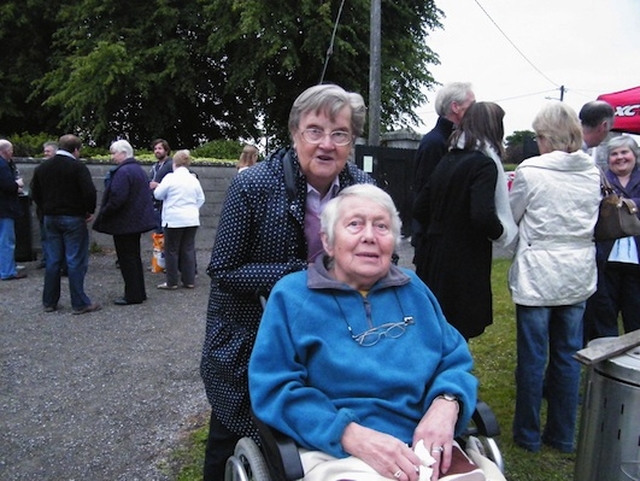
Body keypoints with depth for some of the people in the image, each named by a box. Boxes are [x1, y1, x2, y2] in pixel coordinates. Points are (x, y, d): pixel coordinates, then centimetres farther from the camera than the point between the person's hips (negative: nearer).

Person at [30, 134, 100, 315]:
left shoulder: (43, 167, 10)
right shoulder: (77, 166, -11)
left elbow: (35, 193, 14)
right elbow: (89, 191, -19)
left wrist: (46, 210, 18)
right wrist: (90, 211, -6)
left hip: (50, 218, 6)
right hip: (73, 219, -6)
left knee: (53, 261, 12)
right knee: (76, 261, -3)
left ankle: (49, 302, 17)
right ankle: (80, 303, 0)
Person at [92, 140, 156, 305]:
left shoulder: (122, 172, -18)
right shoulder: (138, 169, 13)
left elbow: (117, 198, -26)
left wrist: (103, 214, -13)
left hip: (124, 223, -10)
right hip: (137, 221, 10)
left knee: (126, 260, -2)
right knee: (134, 256, 16)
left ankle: (133, 295, 4)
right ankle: (139, 293, 23)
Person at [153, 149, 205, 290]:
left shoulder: (170, 178, -9)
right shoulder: (194, 179, 6)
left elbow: (158, 194, 0)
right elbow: (201, 199, 12)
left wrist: (158, 187, 19)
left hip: (173, 220, -5)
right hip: (191, 220, 5)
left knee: (171, 251, 4)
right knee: (188, 250, 9)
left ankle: (171, 282, 8)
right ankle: (189, 281, 12)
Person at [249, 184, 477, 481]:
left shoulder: (413, 290, 12)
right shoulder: (291, 295, 0)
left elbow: (456, 362, 12)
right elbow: (275, 389, -8)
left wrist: (446, 404, -10)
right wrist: (353, 436, -19)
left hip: (429, 449, 4)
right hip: (338, 453, -4)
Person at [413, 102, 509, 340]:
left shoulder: (448, 160, 9)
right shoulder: (484, 164, -14)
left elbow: (420, 209, 10)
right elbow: (483, 215, -27)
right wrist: (500, 232, -8)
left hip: (434, 258, 7)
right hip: (463, 264, -7)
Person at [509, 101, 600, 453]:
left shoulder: (530, 171, -13)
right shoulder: (592, 173, 2)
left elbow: (510, 217, -2)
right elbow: (592, 221, 15)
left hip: (537, 274, -5)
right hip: (579, 274, 5)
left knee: (532, 356, 6)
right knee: (567, 355, 14)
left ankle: (528, 434, 19)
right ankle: (563, 435, 26)